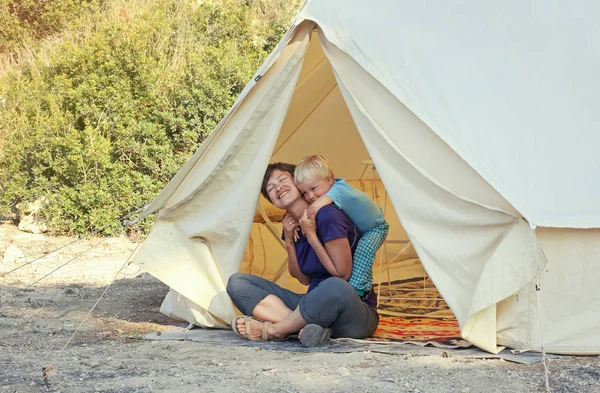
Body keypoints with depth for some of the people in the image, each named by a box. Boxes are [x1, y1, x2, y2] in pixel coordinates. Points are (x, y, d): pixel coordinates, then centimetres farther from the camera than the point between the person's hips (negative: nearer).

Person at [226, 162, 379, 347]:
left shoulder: (327, 215, -15)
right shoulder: (292, 225, 7)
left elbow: (342, 274, -15)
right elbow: (304, 279, 11)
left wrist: (311, 236, -14)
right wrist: (289, 241, -2)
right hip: (315, 304, 7)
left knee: (335, 288, -44)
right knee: (237, 282, -4)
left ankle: (271, 329, -21)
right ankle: (303, 325, -28)